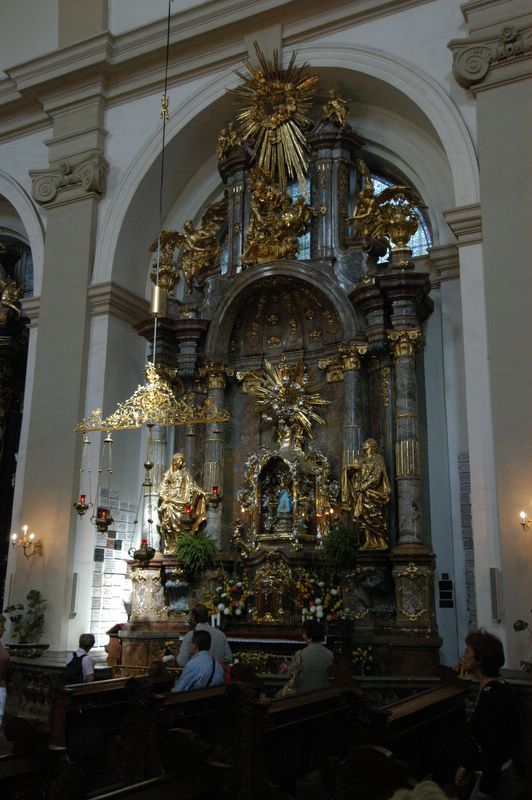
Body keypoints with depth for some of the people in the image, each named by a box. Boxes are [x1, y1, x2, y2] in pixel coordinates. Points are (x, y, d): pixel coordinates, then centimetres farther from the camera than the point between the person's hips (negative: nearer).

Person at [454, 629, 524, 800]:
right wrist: (466, 765, 19)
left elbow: (494, 747, -24)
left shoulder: (493, 694, -24)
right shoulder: (488, 689, 8)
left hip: (500, 778, -9)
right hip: (493, 772, 9)